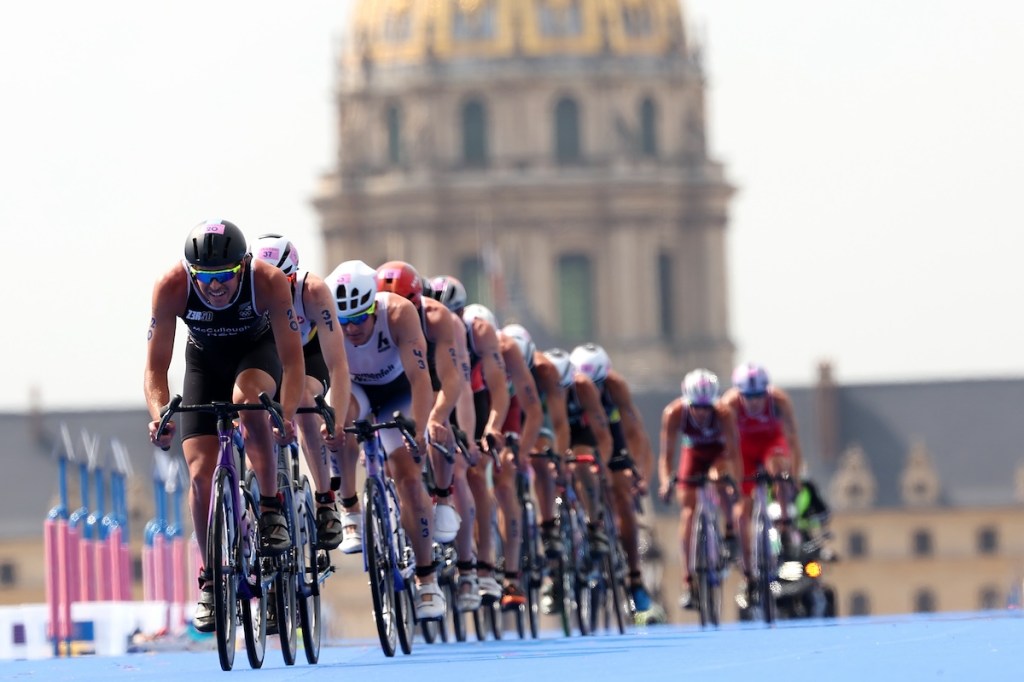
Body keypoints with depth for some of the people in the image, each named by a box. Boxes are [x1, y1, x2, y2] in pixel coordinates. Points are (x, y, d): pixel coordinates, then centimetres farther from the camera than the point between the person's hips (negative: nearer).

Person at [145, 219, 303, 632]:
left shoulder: (269, 282, -34)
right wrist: (159, 416, -46)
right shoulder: (171, 288, -32)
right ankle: (211, 578, 7)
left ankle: (271, 509, -21)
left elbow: (291, 358, -31)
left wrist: (287, 414, -48)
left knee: (247, 396, -37)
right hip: (205, 360, 2)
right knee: (201, 474, -10)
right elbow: (155, 366, -28)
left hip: (258, 352, -2)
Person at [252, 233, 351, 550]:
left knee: (303, 398, -32)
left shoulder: (312, 291, -35)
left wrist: (337, 422, -49)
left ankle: (326, 500, -22)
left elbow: (338, 364, -37)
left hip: (309, 353, -2)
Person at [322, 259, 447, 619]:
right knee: (342, 412, -35)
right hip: (354, 389, 0)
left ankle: (427, 578, 0)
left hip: (397, 393, 0)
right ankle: (350, 510, -17)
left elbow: (419, 375, -41)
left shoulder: (399, 313, -34)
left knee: (409, 478, -13)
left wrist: (421, 428, -55)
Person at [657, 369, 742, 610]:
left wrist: (736, 485, -47)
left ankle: (730, 530, -10)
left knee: (720, 478, -36)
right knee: (687, 512, -9)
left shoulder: (724, 413, -33)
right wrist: (666, 481, -45)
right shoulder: (674, 413, -31)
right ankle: (687, 582, -6)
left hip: (720, 452, -2)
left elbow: (734, 451, -34)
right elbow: (666, 453, -28)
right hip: (693, 452, 2)